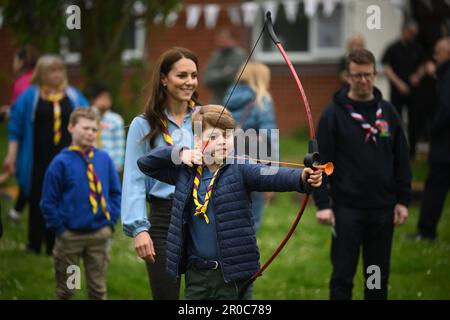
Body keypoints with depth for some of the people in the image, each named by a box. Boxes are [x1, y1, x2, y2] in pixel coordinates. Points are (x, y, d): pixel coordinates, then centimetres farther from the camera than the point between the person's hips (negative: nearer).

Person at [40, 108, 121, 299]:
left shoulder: (104, 160, 1)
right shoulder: (61, 162, -8)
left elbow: (115, 192, 10)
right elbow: (48, 202, -4)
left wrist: (111, 221, 2)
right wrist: (59, 229, -6)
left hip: (100, 234, 2)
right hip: (70, 235, -2)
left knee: (98, 289, 8)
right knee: (66, 290, 8)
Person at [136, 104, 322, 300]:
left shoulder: (239, 171, -6)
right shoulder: (186, 172, 6)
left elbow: (270, 176, -25)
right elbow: (145, 163, 13)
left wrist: (302, 177, -45)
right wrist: (178, 153, -3)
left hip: (233, 275, -4)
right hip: (196, 274, 4)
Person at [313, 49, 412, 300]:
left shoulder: (388, 112, 7)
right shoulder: (334, 114, -4)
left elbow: (402, 160, 11)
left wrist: (403, 200, 6)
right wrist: (323, 203, -12)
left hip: (383, 209, 3)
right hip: (347, 208, -3)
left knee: (379, 276, 10)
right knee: (343, 276, 0)